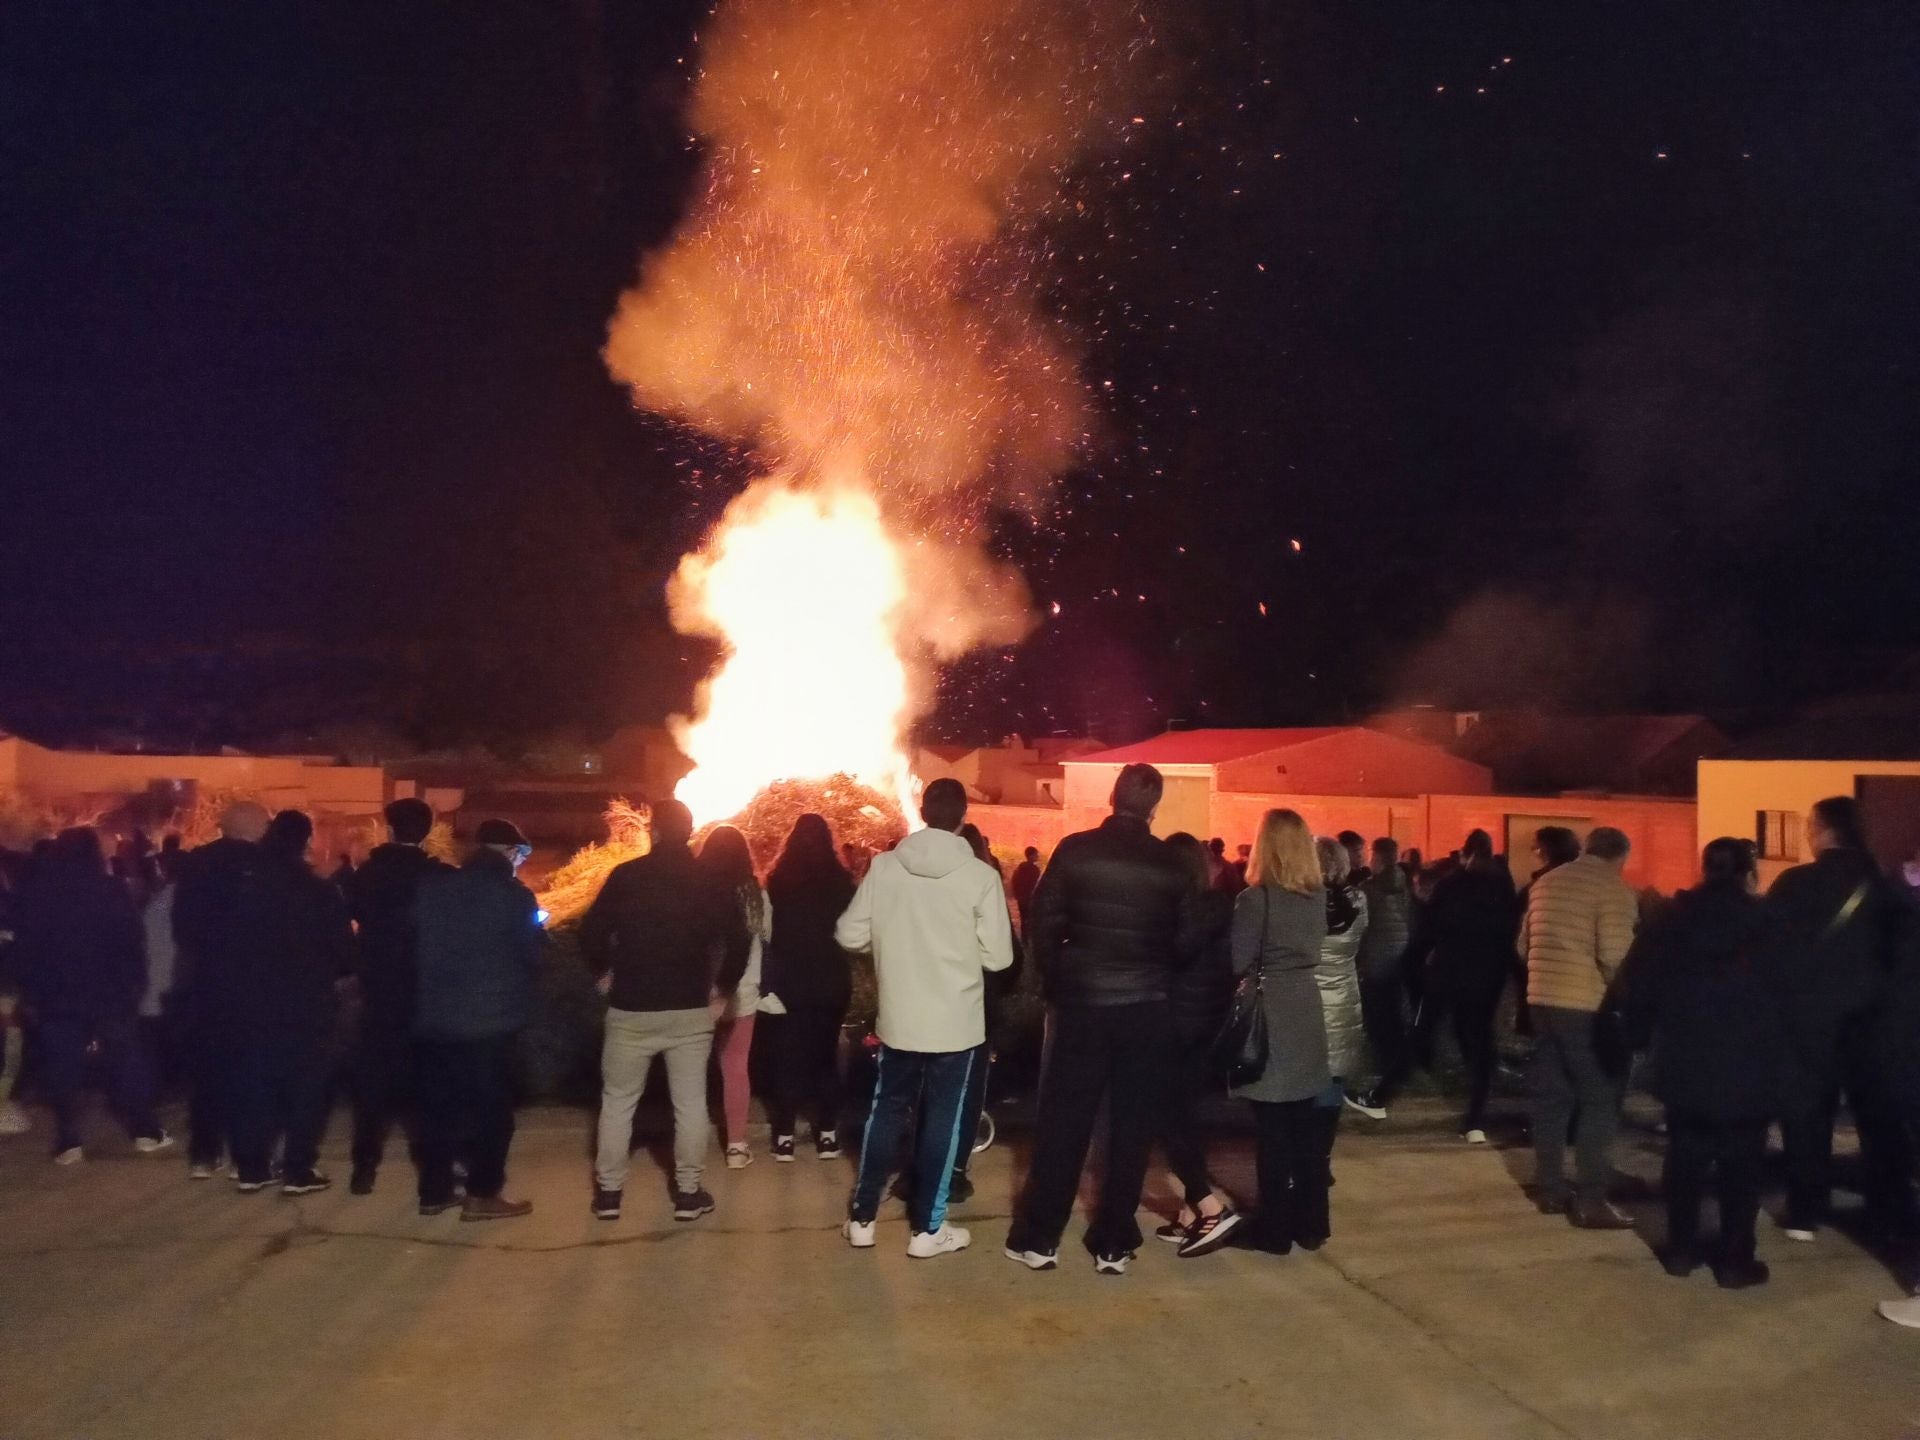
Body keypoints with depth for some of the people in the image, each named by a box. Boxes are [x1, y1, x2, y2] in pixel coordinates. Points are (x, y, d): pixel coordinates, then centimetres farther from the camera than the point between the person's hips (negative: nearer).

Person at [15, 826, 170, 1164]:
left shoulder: (36, 891, 1)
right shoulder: (111, 889, -4)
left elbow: (27, 946, 3)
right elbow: (130, 941, -6)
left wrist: (31, 992, 7)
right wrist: (135, 982, 0)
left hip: (56, 993, 1)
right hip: (109, 990, -1)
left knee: (63, 1069, 4)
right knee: (125, 1060, 8)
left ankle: (69, 1142, 1)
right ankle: (145, 1131, 10)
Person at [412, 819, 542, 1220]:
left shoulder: (432, 885, 4)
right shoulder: (514, 894, -8)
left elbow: (413, 943, 11)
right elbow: (532, 955, -2)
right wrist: (538, 931, 17)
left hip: (434, 1016, 5)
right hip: (490, 1019, -5)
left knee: (438, 1105, 14)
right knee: (491, 1107, 6)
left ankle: (434, 1191, 20)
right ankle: (482, 1194, 7)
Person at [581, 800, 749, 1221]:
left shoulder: (626, 876, -5)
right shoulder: (712, 881, -1)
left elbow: (591, 934, -7)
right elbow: (739, 942, -4)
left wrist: (606, 972, 11)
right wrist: (723, 989, 9)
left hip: (631, 1009, -1)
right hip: (691, 1010, 1)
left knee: (617, 1101, 13)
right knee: (690, 1102, 9)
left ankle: (608, 1192, 17)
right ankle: (688, 1193, 12)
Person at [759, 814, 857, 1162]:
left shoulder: (779, 880, -7)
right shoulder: (841, 881, -5)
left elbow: (770, 932, -4)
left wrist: (769, 981, 4)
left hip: (790, 981, -1)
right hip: (831, 981, 1)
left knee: (788, 1056, 8)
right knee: (826, 1054, 12)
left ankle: (785, 1137, 6)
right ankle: (827, 1134, 11)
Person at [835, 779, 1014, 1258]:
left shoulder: (884, 866, -5)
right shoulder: (980, 875, -12)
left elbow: (849, 935, -2)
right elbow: (999, 956, -10)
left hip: (897, 1019, 3)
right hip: (956, 1022, -2)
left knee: (887, 1112, 17)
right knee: (942, 1120, 9)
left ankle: (862, 1218, 25)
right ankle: (926, 1228, 17)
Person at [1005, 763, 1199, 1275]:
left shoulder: (1075, 850, -5)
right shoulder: (1170, 863, -3)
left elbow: (1044, 923, -5)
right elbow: (1186, 939, 1)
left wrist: (1054, 985, 8)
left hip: (1081, 1001, 0)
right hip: (1147, 1007, 0)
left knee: (1062, 1121, 9)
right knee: (1132, 1126, 10)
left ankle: (1038, 1237, 15)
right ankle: (1113, 1244, 15)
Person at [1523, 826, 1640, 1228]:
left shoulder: (1545, 882, 13)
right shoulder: (1613, 888, -10)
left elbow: (1524, 944, 17)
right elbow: (1614, 954, -21)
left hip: (1542, 998, 7)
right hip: (1587, 1006, -7)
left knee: (1551, 1096, 14)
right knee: (1599, 1100, 0)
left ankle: (1550, 1188, 21)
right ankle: (1590, 1200, -1)